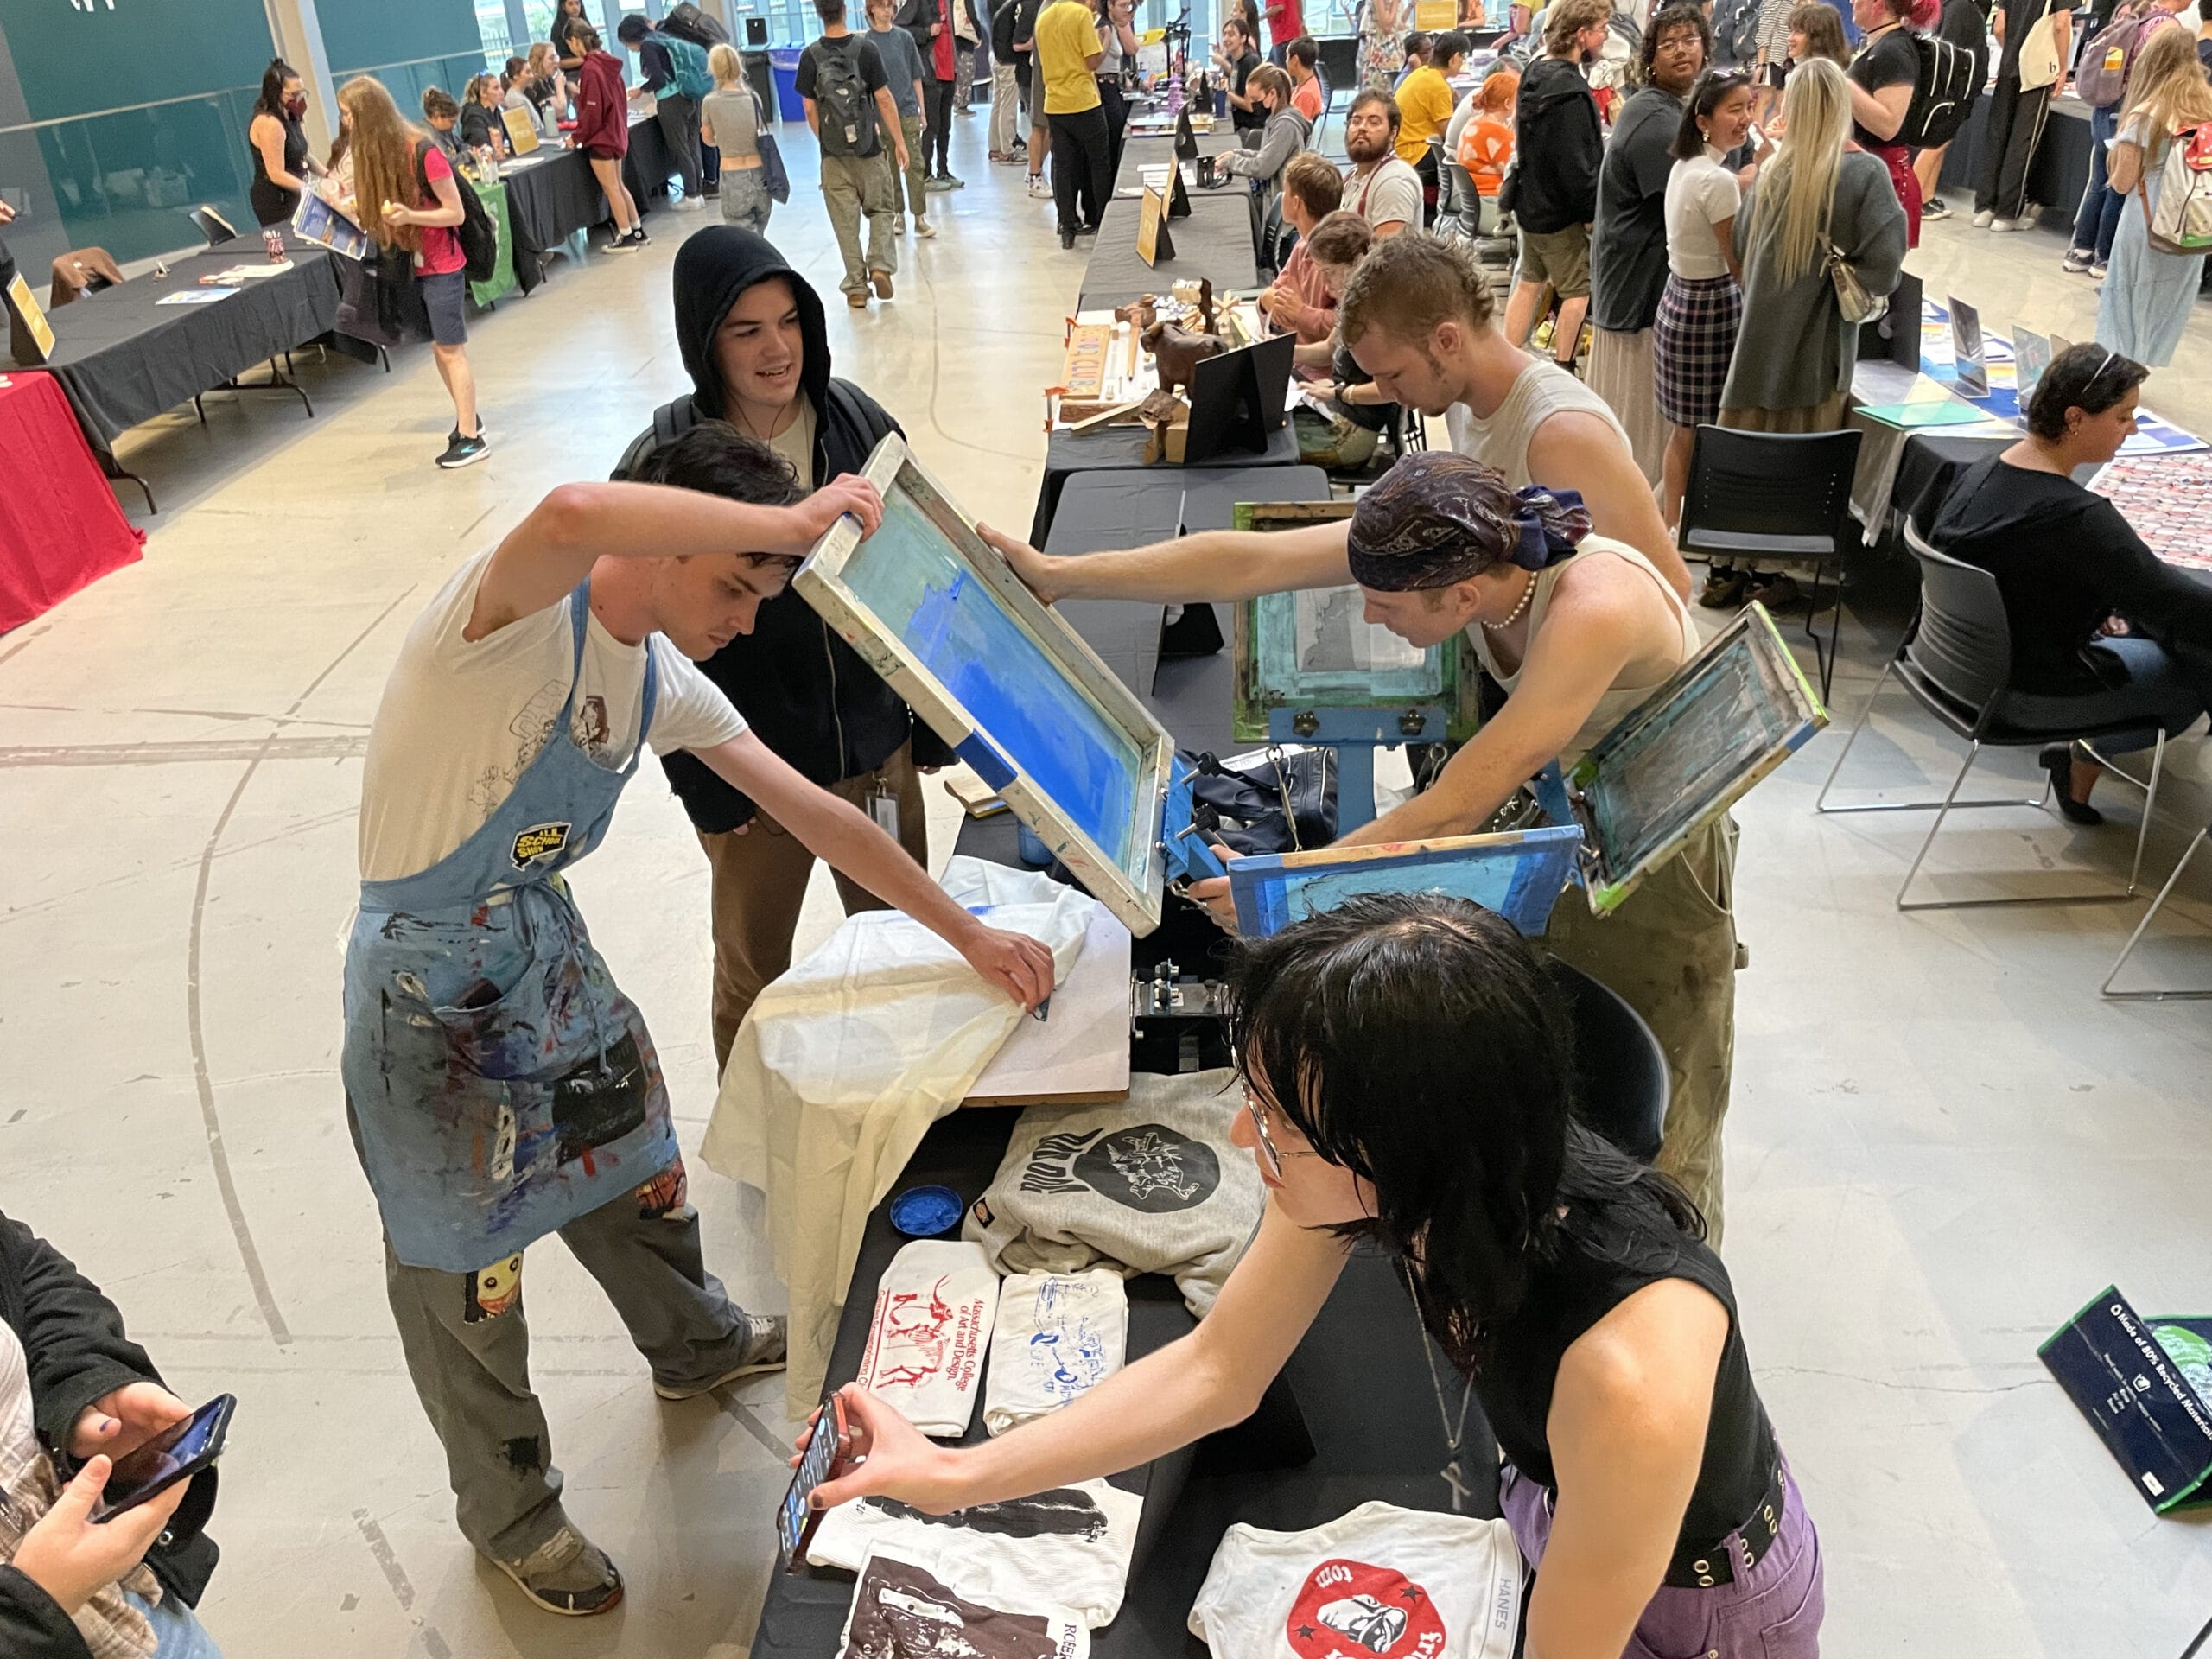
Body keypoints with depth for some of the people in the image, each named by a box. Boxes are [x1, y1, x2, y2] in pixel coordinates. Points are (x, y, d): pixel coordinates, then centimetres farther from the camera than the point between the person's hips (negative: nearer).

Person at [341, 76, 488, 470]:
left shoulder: (423, 152, -20)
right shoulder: (373, 152, 2)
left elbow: (455, 213, -18)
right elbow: (381, 209, 13)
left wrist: (409, 216, -30)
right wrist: (359, 212, -6)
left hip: (441, 265, -7)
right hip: (410, 264, 7)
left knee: (450, 349, -5)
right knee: (438, 347, 11)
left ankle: (471, 438, -1)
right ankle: (467, 418, 22)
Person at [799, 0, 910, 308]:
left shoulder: (810, 57, -5)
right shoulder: (866, 49, -9)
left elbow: (810, 110, -1)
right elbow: (884, 100, -7)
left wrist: (825, 142, 14)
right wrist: (899, 142, 0)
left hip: (833, 152, 1)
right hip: (868, 147, -1)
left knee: (845, 220, 8)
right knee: (880, 209, 16)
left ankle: (856, 287, 9)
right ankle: (880, 265, -4)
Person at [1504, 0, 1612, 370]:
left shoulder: (1536, 73, 5)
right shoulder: (1569, 91, -24)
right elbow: (1575, 168, -25)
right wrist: (1596, 212, -14)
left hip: (1531, 204, 9)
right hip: (1562, 214, -9)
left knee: (1529, 283, 17)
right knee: (1578, 291, 3)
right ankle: (1562, 373, 10)